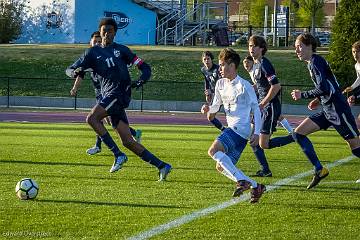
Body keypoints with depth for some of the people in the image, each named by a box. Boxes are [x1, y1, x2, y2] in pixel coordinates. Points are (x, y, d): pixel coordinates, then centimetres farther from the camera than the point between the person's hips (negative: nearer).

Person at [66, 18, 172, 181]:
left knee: (92, 118, -23)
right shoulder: (93, 52, 17)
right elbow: (70, 70, 14)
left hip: (120, 92, -5)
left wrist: (142, 79, -12)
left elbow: (144, 67, 9)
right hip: (108, 96, 5)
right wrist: (76, 72, -10)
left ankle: (118, 155, -20)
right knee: (127, 141, -2)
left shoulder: (121, 50, 9)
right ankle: (162, 166, 2)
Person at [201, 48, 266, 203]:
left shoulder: (244, 85, -9)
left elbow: (256, 109, -6)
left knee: (213, 151, -24)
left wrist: (256, 133, -12)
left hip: (241, 128, -9)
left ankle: (241, 180, -25)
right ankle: (256, 187, 12)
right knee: (221, 166, 7)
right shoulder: (220, 84, 12)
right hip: (232, 129, 9)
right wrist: (208, 109, -4)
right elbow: (216, 106, 21)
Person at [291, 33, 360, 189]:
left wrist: (303, 95, -13)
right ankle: (319, 170, 3)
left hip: (337, 110, -10)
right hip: (328, 110, 10)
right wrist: (319, 100, 15)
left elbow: (323, 88, -25)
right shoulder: (312, 63, 15)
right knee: (299, 133, 3)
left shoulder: (315, 62, -14)